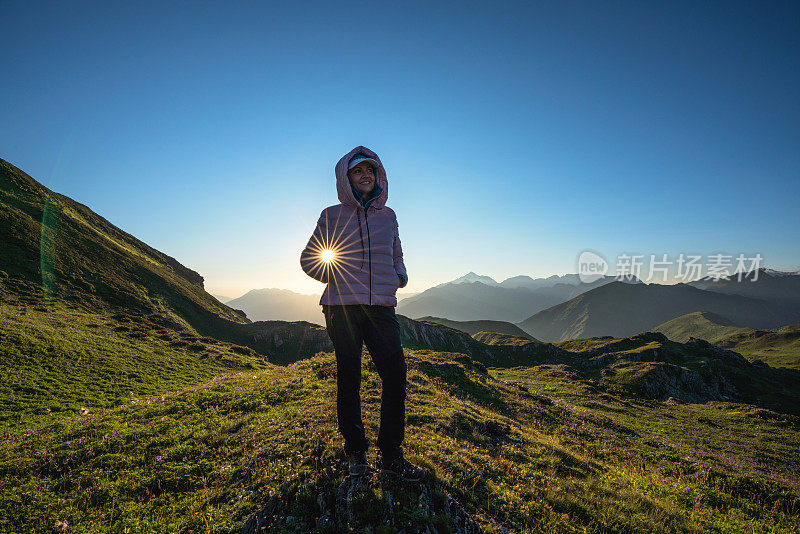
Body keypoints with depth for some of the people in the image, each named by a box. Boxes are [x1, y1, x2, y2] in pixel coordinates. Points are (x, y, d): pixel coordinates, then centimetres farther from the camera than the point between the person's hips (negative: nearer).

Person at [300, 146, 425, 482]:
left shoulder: (388, 215, 15)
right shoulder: (332, 216, 7)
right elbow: (308, 260, 14)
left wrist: (400, 277, 6)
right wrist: (337, 277, 2)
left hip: (382, 306, 2)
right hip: (342, 307, -2)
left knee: (395, 376, -6)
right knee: (349, 378, 5)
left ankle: (391, 454, 10)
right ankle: (355, 450, 22)